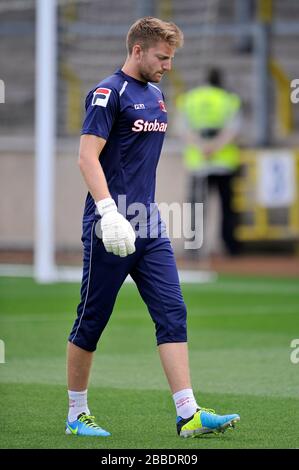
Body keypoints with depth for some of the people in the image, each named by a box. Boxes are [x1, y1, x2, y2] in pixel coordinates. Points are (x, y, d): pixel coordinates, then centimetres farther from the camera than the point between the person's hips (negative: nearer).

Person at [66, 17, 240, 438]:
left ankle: (188, 414, -7)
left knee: (173, 314, -2)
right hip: (111, 229, -8)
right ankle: (77, 414, 14)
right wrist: (109, 212, -28)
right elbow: (88, 156, -18)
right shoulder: (108, 94, -10)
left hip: (150, 229, 8)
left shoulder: (156, 96, 15)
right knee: (91, 322, 2)